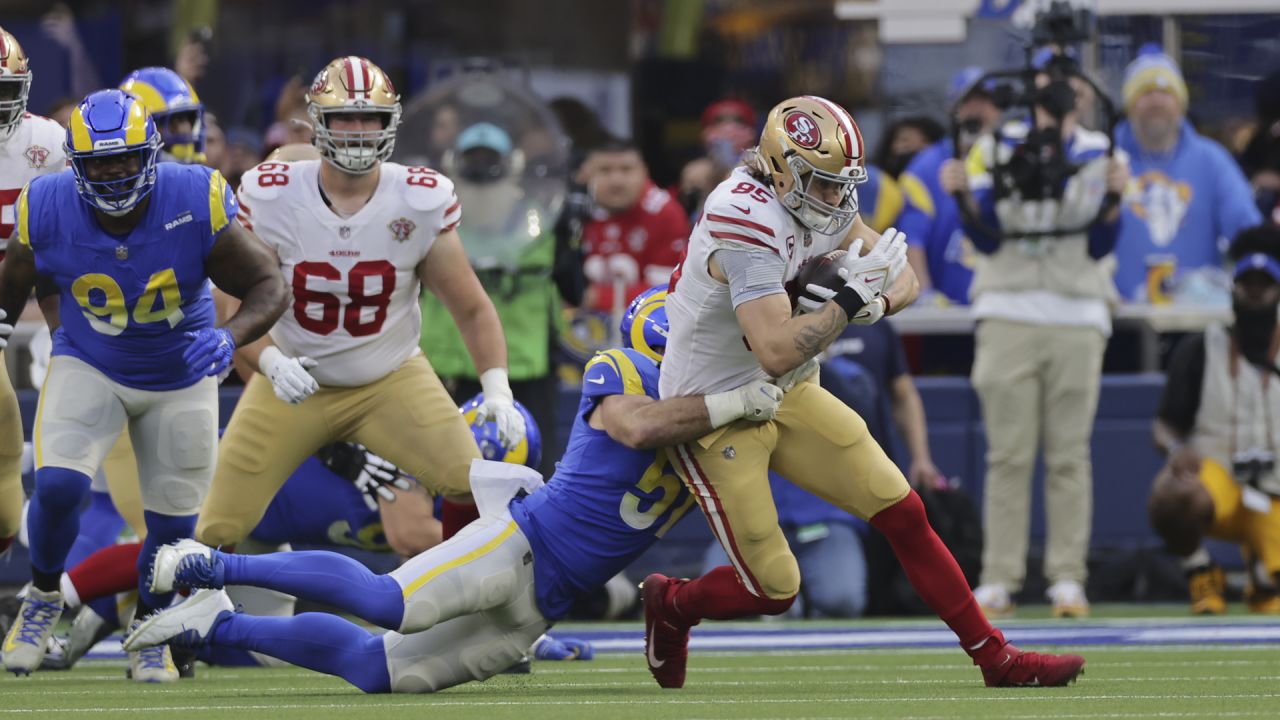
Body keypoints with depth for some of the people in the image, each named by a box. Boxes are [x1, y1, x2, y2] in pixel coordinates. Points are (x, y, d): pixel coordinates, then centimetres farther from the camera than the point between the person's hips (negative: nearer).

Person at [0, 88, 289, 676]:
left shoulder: (197, 203, -26)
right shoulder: (48, 210, -21)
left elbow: (267, 286, -18)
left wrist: (231, 336, -36)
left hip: (181, 377, 1)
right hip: (88, 365, 0)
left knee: (173, 523, 6)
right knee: (57, 485, -22)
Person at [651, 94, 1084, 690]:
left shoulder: (821, 207, -2)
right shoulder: (749, 224, -29)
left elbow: (903, 281, 6)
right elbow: (777, 352, -36)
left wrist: (873, 302, -17)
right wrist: (851, 299, -28)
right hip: (714, 412, -8)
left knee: (903, 515, 2)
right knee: (773, 590, -5)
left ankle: (996, 659, 8)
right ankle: (669, 605, 26)